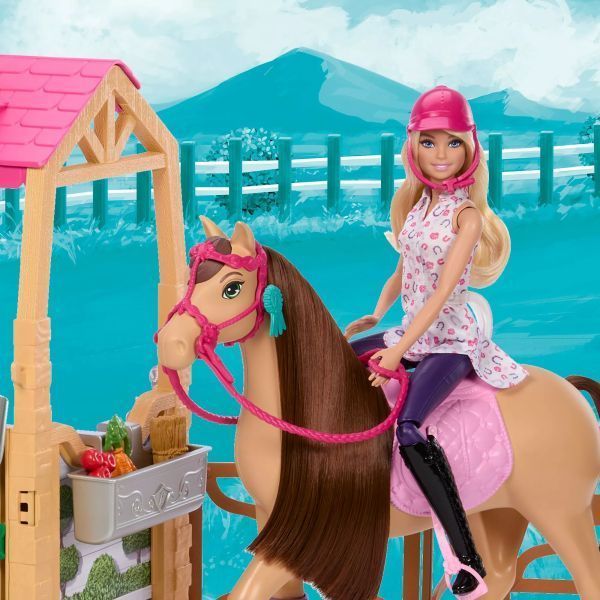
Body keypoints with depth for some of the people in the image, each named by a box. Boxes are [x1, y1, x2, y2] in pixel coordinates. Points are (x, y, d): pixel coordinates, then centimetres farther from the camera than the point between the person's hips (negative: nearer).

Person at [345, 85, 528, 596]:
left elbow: (442, 292, -20)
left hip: (451, 339, -8)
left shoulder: (468, 213, -14)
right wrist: (375, 316, 3)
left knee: (409, 426, -31)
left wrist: (398, 352, -24)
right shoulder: (415, 203, 8)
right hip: (412, 332, 8)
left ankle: (468, 557, -30)